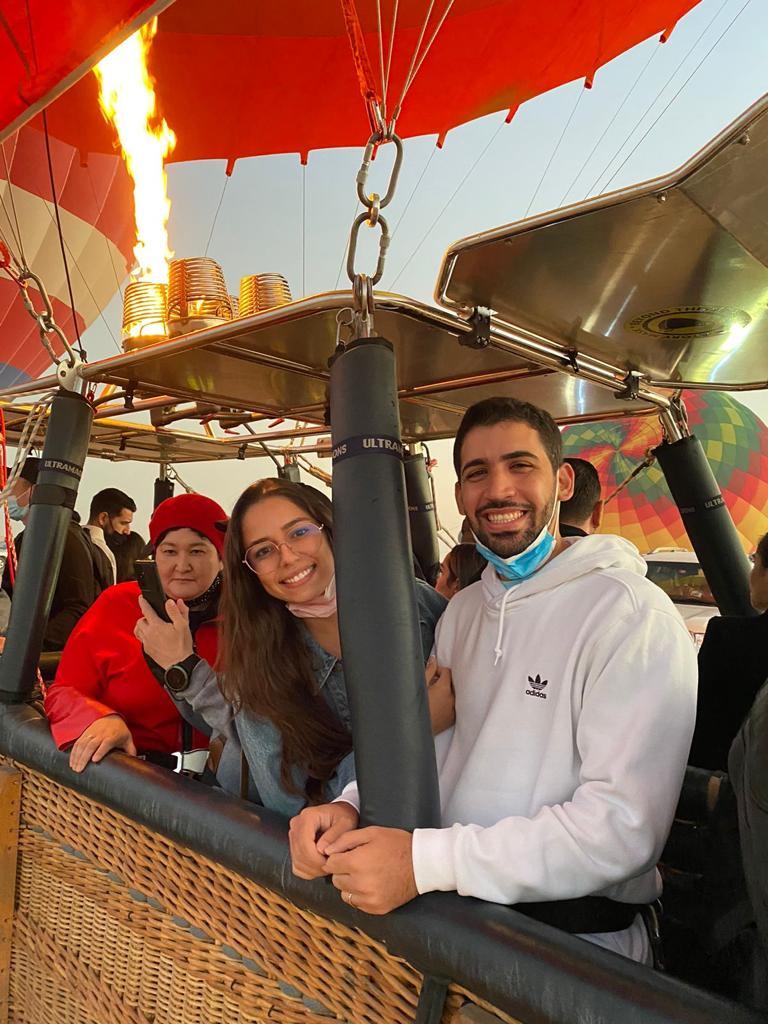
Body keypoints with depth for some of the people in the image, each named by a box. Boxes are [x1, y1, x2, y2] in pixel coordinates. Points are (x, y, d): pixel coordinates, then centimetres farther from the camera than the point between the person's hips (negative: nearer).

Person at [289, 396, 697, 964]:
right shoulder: (462, 610, 10)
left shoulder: (633, 614, -15)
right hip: (457, 920, 5)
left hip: (574, 940, -5)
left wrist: (427, 860, -26)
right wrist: (351, 805, -9)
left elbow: (625, 823, -21)